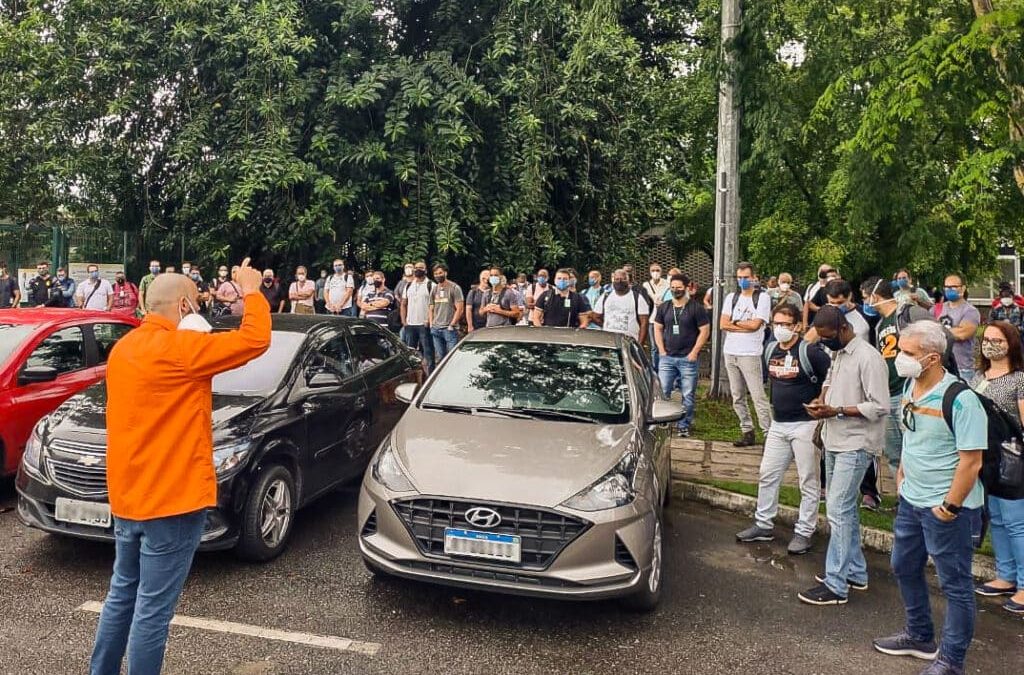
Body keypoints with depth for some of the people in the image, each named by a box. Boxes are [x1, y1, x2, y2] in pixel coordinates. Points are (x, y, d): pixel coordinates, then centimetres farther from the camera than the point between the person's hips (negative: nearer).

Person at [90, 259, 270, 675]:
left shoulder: (124, 348, 9)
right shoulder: (178, 348, -18)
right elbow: (256, 340, -20)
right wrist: (251, 292, -5)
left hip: (127, 497, 9)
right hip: (170, 500, -9)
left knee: (122, 595, 22)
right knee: (153, 609, 1)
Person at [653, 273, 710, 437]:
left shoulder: (696, 308, -2)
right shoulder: (664, 307, 10)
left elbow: (705, 331, -3)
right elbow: (658, 329, 13)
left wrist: (694, 352, -9)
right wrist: (661, 350, 2)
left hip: (688, 358, -3)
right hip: (667, 357, 3)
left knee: (688, 395, 2)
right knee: (662, 392, 3)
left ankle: (684, 425, 11)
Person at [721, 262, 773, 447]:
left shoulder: (762, 298, -1)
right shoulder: (731, 298, 13)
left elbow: (755, 324, -12)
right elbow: (723, 324, 3)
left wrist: (735, 322, 0)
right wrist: (746, 326, -6)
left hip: (750, 354, -5)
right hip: (730, 353, 6)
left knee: (758, 396, -8)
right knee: (738, 397, 9)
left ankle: (769, 434, -5)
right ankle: (747, 432, 17)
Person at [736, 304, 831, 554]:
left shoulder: (810, 352, -15)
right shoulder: (770, 350, 6)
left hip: (805, 425, -7)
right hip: (778, 424, 7)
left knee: (808, 481, 4)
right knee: (767, 475, 12)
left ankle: (804, 532, 15)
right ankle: (763, 524, 24)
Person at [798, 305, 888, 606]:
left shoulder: (868, 358, -17)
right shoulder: (837, 354, 10)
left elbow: (879, 407, -19)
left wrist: (836, 411, -22)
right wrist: (822, 399, 5)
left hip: (855, 445, -9)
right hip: (835, 442, 9)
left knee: (838, 510, -9)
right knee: (843, 507, 16)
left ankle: (836, 585, -2)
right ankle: (855, 571, 30)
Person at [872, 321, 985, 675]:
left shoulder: (960, 400, -23)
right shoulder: (911, 387, 2)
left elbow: (971, 461, -22)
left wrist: (950, 507, -18)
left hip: (947, 507, -8)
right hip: (911, 500, 9)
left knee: (955, 583, 7)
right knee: (904, 567, 21)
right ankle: (919, 636, 41)